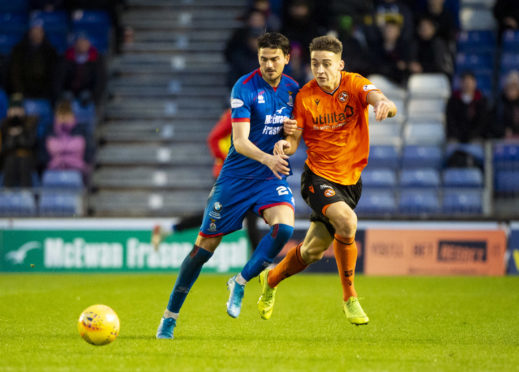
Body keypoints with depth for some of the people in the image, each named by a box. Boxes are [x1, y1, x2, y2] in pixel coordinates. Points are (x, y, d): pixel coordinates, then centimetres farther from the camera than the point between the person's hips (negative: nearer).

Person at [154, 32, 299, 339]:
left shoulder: (293, 89, 3)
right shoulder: (245, 88, -14)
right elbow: (240, 142, -22)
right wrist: (268, 159, -39)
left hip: (273, 176, 4)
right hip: (236, 175, -3)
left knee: (284, 225, -26)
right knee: (206, 245, 1)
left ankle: (240, 283, -5)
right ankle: (170, 316, 16)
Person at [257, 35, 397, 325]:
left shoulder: (355, 85, -10)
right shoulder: (305, 96, -8)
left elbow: (387, 105, -29)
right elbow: (292, 145, -4)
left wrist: (385, 105, -53)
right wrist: (286, 143, -28)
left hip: (350, 179, 2)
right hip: (318, 177, -2)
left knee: (314, 251, 8)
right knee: (346, 221, -31)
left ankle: (271, 279, 39)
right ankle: (350, 297, -15)